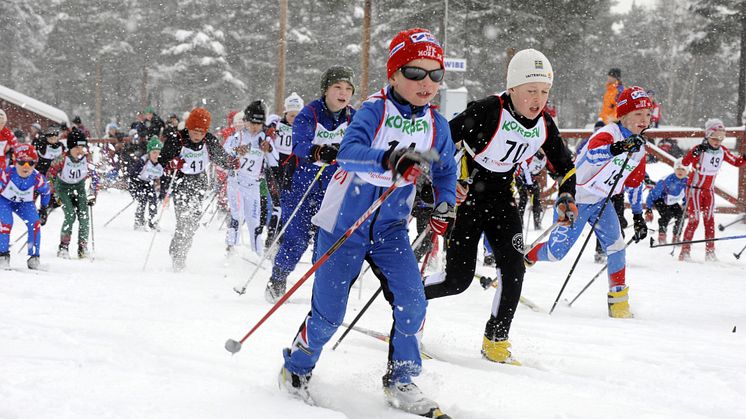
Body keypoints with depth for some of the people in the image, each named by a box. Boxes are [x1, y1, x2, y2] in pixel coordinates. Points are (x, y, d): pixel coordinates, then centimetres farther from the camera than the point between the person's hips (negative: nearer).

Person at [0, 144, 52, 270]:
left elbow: (46, 192, -3)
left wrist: (43, 210, 7)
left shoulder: (38, 179, -26)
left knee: (35, 224, -19)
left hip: (25, 203, 2)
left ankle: (34, 257, -7)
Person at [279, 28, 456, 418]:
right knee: (328, 313, 1)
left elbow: (445, 170, 15)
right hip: (346, 222, -4)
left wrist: (444, 204, -4)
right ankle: (296, 367, 28)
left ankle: (400, 383, 7)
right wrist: (388, 159, -54)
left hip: (390, 228, 4)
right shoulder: (375, 110, -18)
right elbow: (348, 152, -35)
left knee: (412, 303, -11)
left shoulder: (436, 125, -2)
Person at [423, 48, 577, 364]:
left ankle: (496, 342, 6)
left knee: (513, 269, -9)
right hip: (467, 193, -5)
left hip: (502, 198, 5)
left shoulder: (544, 125, -4)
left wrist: (566, 195, -6)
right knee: (458, 279, -7)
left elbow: (565, 164, 10)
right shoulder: (488, 111, -23)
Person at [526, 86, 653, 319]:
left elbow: (634, 183, 17)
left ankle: (618, 300, -4)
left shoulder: (639, 147, 2)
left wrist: (638, 217, 16)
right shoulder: (609, 134, -23)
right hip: (574, 198, -6)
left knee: (615, 245, -13)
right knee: (555, 252, -3)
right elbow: (593, 154, -47)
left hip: (600, 202, 7)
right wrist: (619, 148, -65)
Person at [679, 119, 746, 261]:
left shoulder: (722, 151, -1)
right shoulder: (699, 149, -17)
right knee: (694, 220, -8)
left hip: (709, 190, 5)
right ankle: (685, 251, -2)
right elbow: (684, 163, -25)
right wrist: (693, 154, -42)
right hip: (694, 189, -5)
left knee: (709, 219, 4)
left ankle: (710, 252, 8)